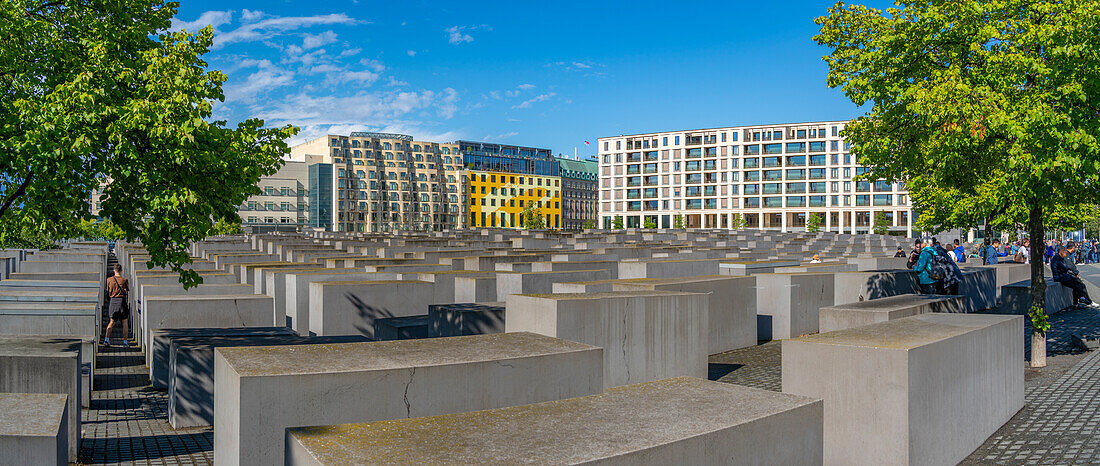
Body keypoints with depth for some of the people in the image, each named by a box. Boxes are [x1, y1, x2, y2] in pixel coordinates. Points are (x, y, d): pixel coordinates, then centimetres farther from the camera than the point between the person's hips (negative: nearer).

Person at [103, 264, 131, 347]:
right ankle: (125, 341, 4)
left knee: (112, 322, 13)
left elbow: (108, 291, 11)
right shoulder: (124, 280, -6)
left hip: (113, 301, 3)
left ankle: (106, 339, 2)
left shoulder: (109, 280, 1)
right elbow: (128, 291, 6)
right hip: (122, 301, -3)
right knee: (125, 323, 5)